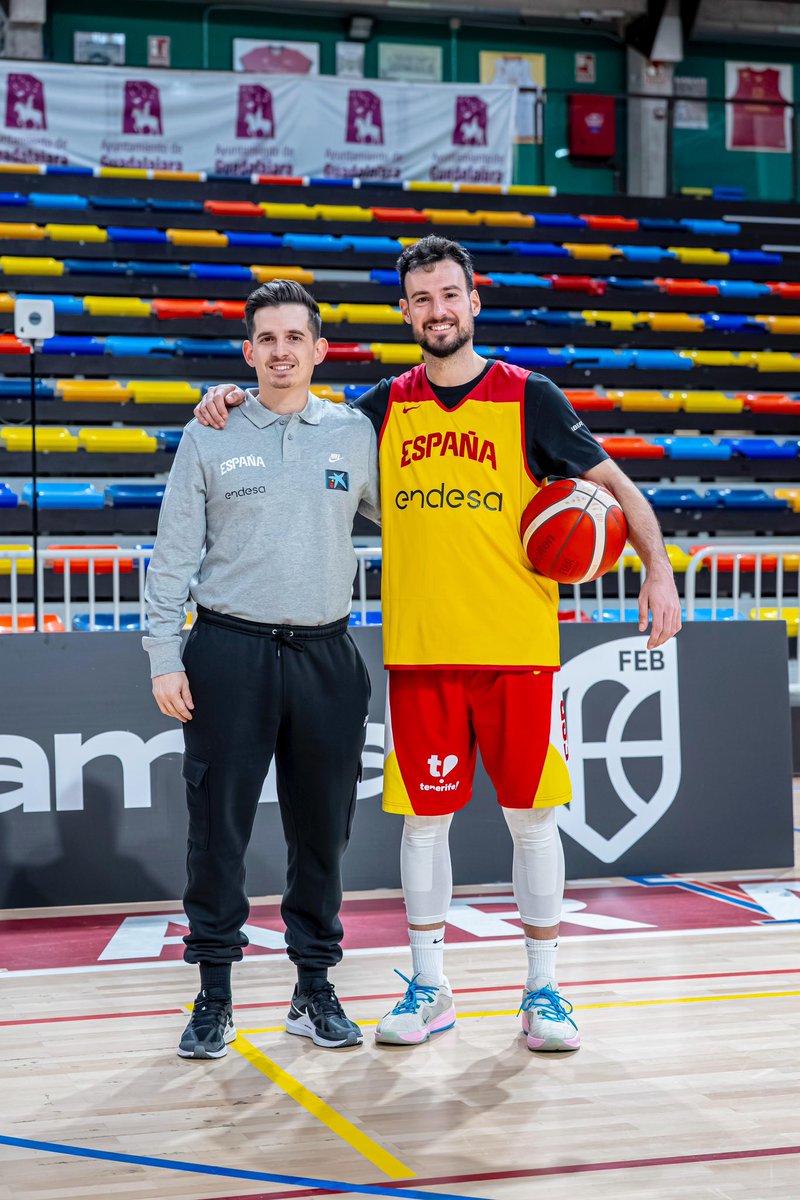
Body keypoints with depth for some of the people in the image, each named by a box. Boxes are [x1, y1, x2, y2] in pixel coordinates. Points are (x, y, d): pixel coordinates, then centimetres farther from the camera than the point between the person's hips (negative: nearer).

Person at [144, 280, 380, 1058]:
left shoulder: (355, 434, 8)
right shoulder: (209, 437, 3)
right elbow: (174, 555, 2)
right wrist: (163, 654, -4)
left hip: (325, 656, 2)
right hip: (229, 653, -2)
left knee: (322, 832, 8)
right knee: (218, 830, 1)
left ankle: (315, 988, 22)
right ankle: (214, 996, 14)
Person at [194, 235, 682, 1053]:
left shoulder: (528, 397, 1)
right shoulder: (387, 406, 8)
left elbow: (613, 484, 4)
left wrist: (657, 570, -9)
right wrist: (236, 403, 1)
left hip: (518, 646, -2)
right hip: (418, 649, 2)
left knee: (531, 815, 4)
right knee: (424, 817, 7)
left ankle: (542, 991, 17)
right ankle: (428, 988, 20)